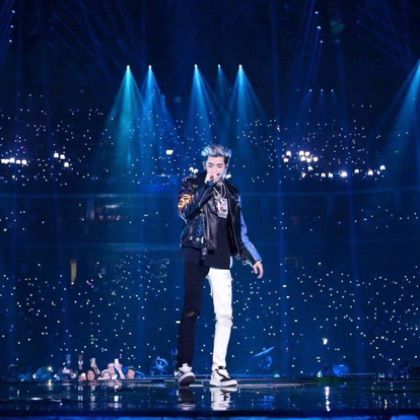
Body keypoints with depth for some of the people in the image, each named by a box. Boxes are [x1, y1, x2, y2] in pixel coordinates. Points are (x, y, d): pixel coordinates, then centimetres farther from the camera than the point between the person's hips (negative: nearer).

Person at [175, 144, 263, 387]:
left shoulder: (231, 192, 16)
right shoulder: (192, 184, 5)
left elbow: (240, 231, 20)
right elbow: (187, 211, -14)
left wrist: (254, 258, 16)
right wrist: (207, 186, -17)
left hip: (220, 258, 4)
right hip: (196, 254, -4)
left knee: (225, 315, -2)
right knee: (191, 310, -11)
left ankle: (218, 370, 3)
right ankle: (184, 366, -10)